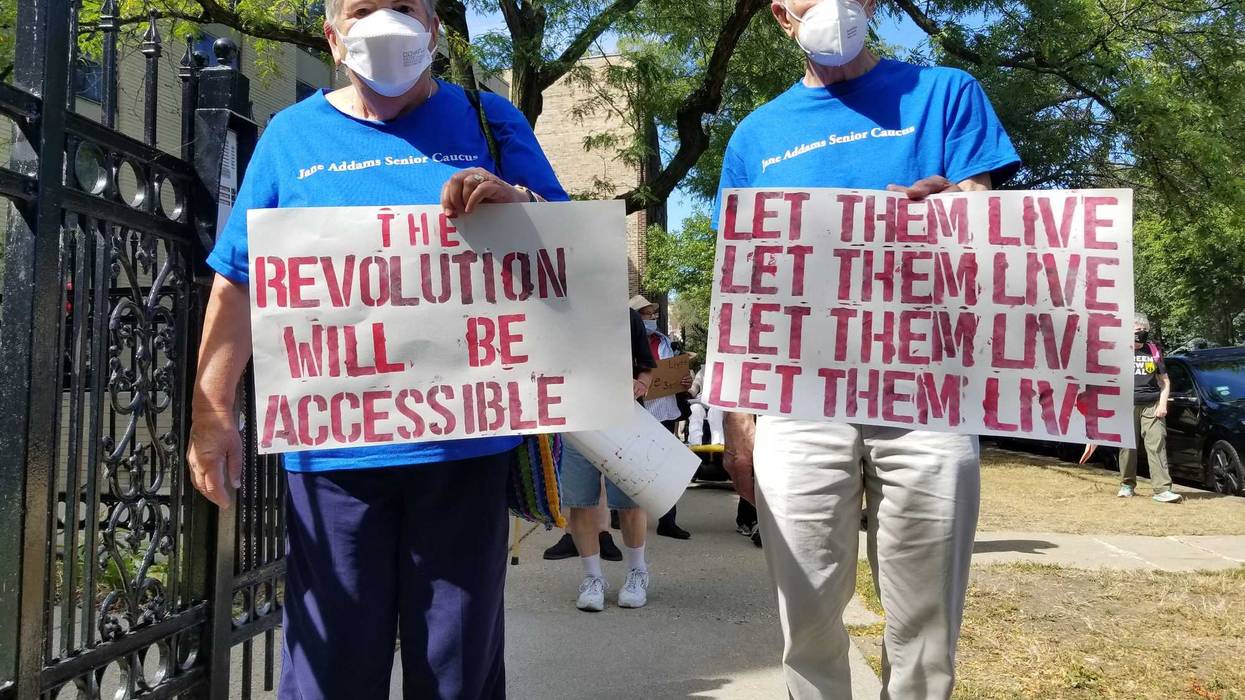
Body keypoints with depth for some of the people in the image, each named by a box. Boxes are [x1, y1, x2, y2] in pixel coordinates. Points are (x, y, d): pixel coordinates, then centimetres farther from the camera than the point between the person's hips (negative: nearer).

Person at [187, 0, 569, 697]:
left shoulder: (490, 121, 8)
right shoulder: (291, 136, 10)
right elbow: (238, 282, 10)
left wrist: (517, 202, -15)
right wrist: (213, 412, 3)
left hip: (466, 441, 0)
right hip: (333, 449, 1)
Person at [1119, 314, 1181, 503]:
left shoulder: (1153, 351, 14)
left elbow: (1165, 382, 16)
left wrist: (1162, 404, 4)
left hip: (1152, 406, 1)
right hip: (1127, 406, -1)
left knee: (1157, 446, -7)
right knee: (1127, 446, -1)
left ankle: (1162, 489, -11)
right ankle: (1127, 485, 14)